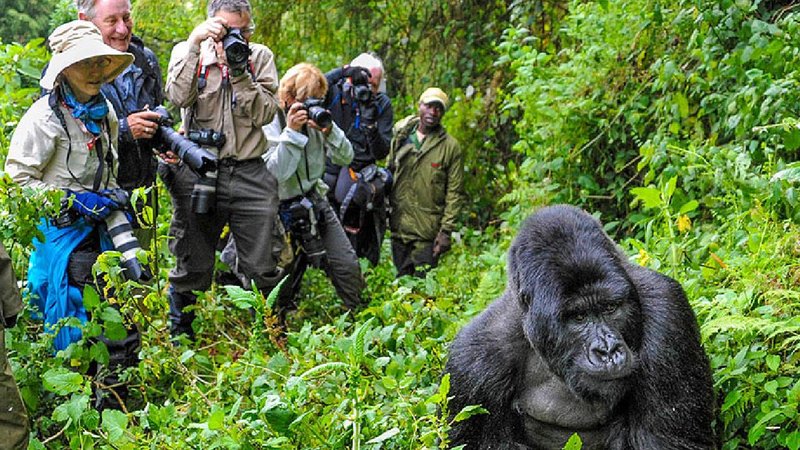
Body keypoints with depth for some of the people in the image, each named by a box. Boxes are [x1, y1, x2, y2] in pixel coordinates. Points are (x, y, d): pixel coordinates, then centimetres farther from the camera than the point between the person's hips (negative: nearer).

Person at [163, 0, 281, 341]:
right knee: (192, 267, 8)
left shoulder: (260, 57, 6)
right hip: (198, 171, -1)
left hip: (250, 174, 1)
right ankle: (179, 336, 27)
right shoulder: (189, 52, 4)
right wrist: (194, 43, -17)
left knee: (262, 268, 5)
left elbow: (265, 114, -5)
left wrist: (238, 71, -14)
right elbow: (178, 97, -14)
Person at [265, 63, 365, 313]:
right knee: (283, 281, 0)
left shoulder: (317, 118, 0)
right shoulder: (270, 125, -14)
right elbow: (276, 173, -25)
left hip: (315, 202, 5)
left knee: (348, 267, -1)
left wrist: (330, 131, -17)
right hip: (285, 210, -4)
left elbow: (346, 158, 1)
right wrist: (291, 131, -28)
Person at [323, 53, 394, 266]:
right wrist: (341, 72, -25)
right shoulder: (335, 92, -1)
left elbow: (381, 152, -2)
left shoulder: (382, 105, 2)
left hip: (359, 174, 1)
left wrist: (371, 125, -19)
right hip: (327, 167, 0)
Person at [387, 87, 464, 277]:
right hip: (398, 227, 3)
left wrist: (446, 231, -9)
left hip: (427, 233, -3)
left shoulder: (450, 146, -3)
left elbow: (455, 193, -4)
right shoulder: (400, 137, 7)